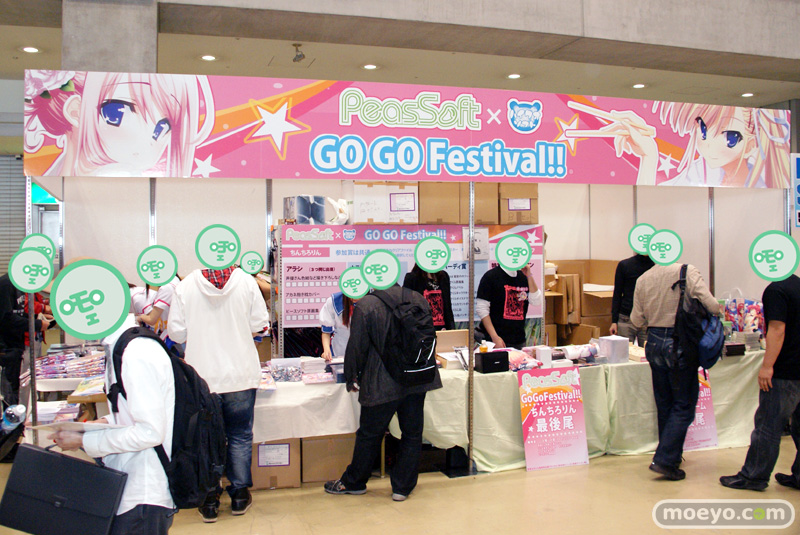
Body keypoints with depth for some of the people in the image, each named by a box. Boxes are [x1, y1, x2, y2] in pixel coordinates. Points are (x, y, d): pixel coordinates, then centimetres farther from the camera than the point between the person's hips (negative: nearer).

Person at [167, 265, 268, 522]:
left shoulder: (185, 286, -8)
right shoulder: (246, 282, -8)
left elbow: (176, 332, -3)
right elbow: (259, 324, -3)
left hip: (202, 377, 0)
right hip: (241, 375, 0)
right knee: (240, 436, 14)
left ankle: (209, 500, 22)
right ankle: (240, 496, 25)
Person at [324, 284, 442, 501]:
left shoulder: (366, 305, -11)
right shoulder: (418, 299, 3)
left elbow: (357, 347, -6)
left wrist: (351, 377, 10)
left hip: (382, 383, -3)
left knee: (369, 434, 11)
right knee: (412, 433, 13)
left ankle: (353, 482, 29)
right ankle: (403, 487, 22)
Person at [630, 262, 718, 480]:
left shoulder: (642, 280, 1)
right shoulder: (688, 272, -11)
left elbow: (636, 320, 6)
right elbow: (712, 306, -17)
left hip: (654, 342, 5)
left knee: (664, 404, 17)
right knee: (684, 405, 5)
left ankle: (671, 456, 29)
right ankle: (665, 460, 1)